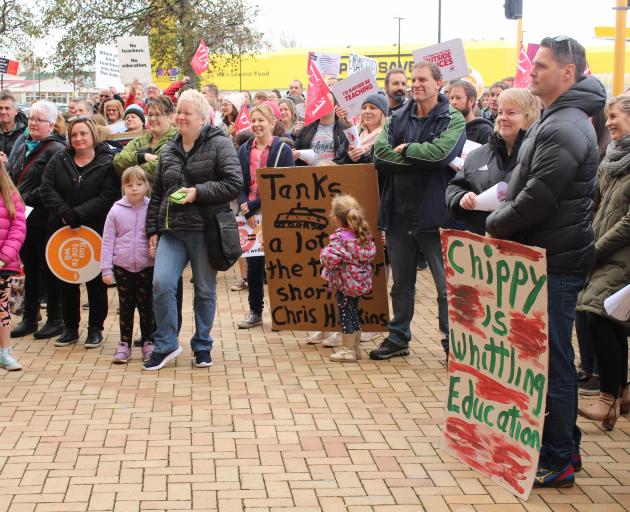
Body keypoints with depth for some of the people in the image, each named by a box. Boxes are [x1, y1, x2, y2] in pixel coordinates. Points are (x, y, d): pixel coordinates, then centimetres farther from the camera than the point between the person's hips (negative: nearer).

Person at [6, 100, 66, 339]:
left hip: (43, 219, -7)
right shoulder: (21, 142, 12)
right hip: (22, 218, 7)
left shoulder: (55, 150, -11)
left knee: (49, 269, 3)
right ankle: (29, 319, 24)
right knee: (30, 268, 15)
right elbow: (11, 174, 17)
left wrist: (26, 199, -18)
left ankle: (55, 320, 13)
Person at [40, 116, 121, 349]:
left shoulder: (107, 163, -5)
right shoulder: (58, 161, 6)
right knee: (67, 281, 9)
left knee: (96, 281, 4)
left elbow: (108, 196, -15)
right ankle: (70, 328, 20)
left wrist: (79, 214, -21)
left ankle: (95, 328, 15)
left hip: (96, 232, -3)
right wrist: (64, 212, -18)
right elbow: (47, 189, -3)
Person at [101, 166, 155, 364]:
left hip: (147, 267, -1)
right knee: (125, 307, 10)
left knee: (147, 306, 7)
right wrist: (106, 269, -3)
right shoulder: (116, 211, -3)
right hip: (122, 267, 1)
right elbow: (107, 241, 0)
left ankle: (148, 342, 20)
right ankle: (124, 344, 19)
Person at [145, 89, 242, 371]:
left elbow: (234, 183, -12)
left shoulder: (219, 145, -3)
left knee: (205, 290, 7)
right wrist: (152, 229, 13)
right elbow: (156, 194, 19)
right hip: (172, 231, 4)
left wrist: (198, 192, -18)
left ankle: (202, 346, 23)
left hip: (204, 230, -4)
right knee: (161, 283, -12)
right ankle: (165, 344, 2)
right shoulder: (168, 151, 14)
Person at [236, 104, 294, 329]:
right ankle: (255, 312, 16)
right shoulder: (244, 150, 7)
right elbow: (239, 184, 5)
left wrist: (253, 205, -12)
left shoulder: (283, 150, -3)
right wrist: (247, 210, -12)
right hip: (251, 215, 3)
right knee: (253, 264, 6)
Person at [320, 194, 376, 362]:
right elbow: (371, 252, 8)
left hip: (345, 283, -8)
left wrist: (324, 254, -8)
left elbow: (331, 259, -28)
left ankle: (348, 350, 7)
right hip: (360, 281, 8)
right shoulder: (364, 234, 2)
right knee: (353, 312, 18)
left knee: (345, 314, 2)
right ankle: (356, 347, 25)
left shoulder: (339, 238, -21)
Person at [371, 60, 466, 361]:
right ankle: (398, 338, 30)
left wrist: (404, 150, -10)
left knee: (446, 285, 2)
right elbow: (380, 156, -6)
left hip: (434, 215, -5)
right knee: (401, 284, 17)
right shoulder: (398, 118, 8)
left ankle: (452, 342, 12)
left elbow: (440, 153, -23)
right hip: (399, 215, 5)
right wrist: (421, 158, -13)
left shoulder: (452, 119, -5)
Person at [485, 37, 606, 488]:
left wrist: (496, 223, -8)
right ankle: (565, 446, 26)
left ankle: (558, 461, 4)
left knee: (553, 359, -4)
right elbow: (528, 186, 22)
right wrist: (505, 217, 8)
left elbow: (538, 199, -23)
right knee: (554, 355, 16)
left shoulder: (564, 130, -19)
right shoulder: (560, 120, 15)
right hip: (549, 256, 11)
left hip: (557, 263, -11)